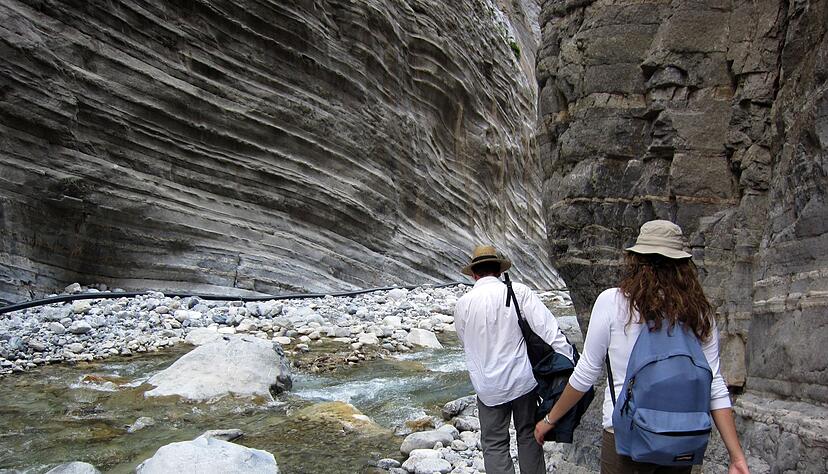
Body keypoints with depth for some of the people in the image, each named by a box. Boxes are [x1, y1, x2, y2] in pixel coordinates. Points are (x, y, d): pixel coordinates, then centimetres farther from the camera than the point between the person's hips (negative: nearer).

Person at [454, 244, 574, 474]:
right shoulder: (519, 292, -10)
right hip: (523, 380, 1)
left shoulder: (463, 304, -6)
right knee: (528, 435, 19)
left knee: (494, 444, 11)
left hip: (489, 387, 0)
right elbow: (549, 330, -14)